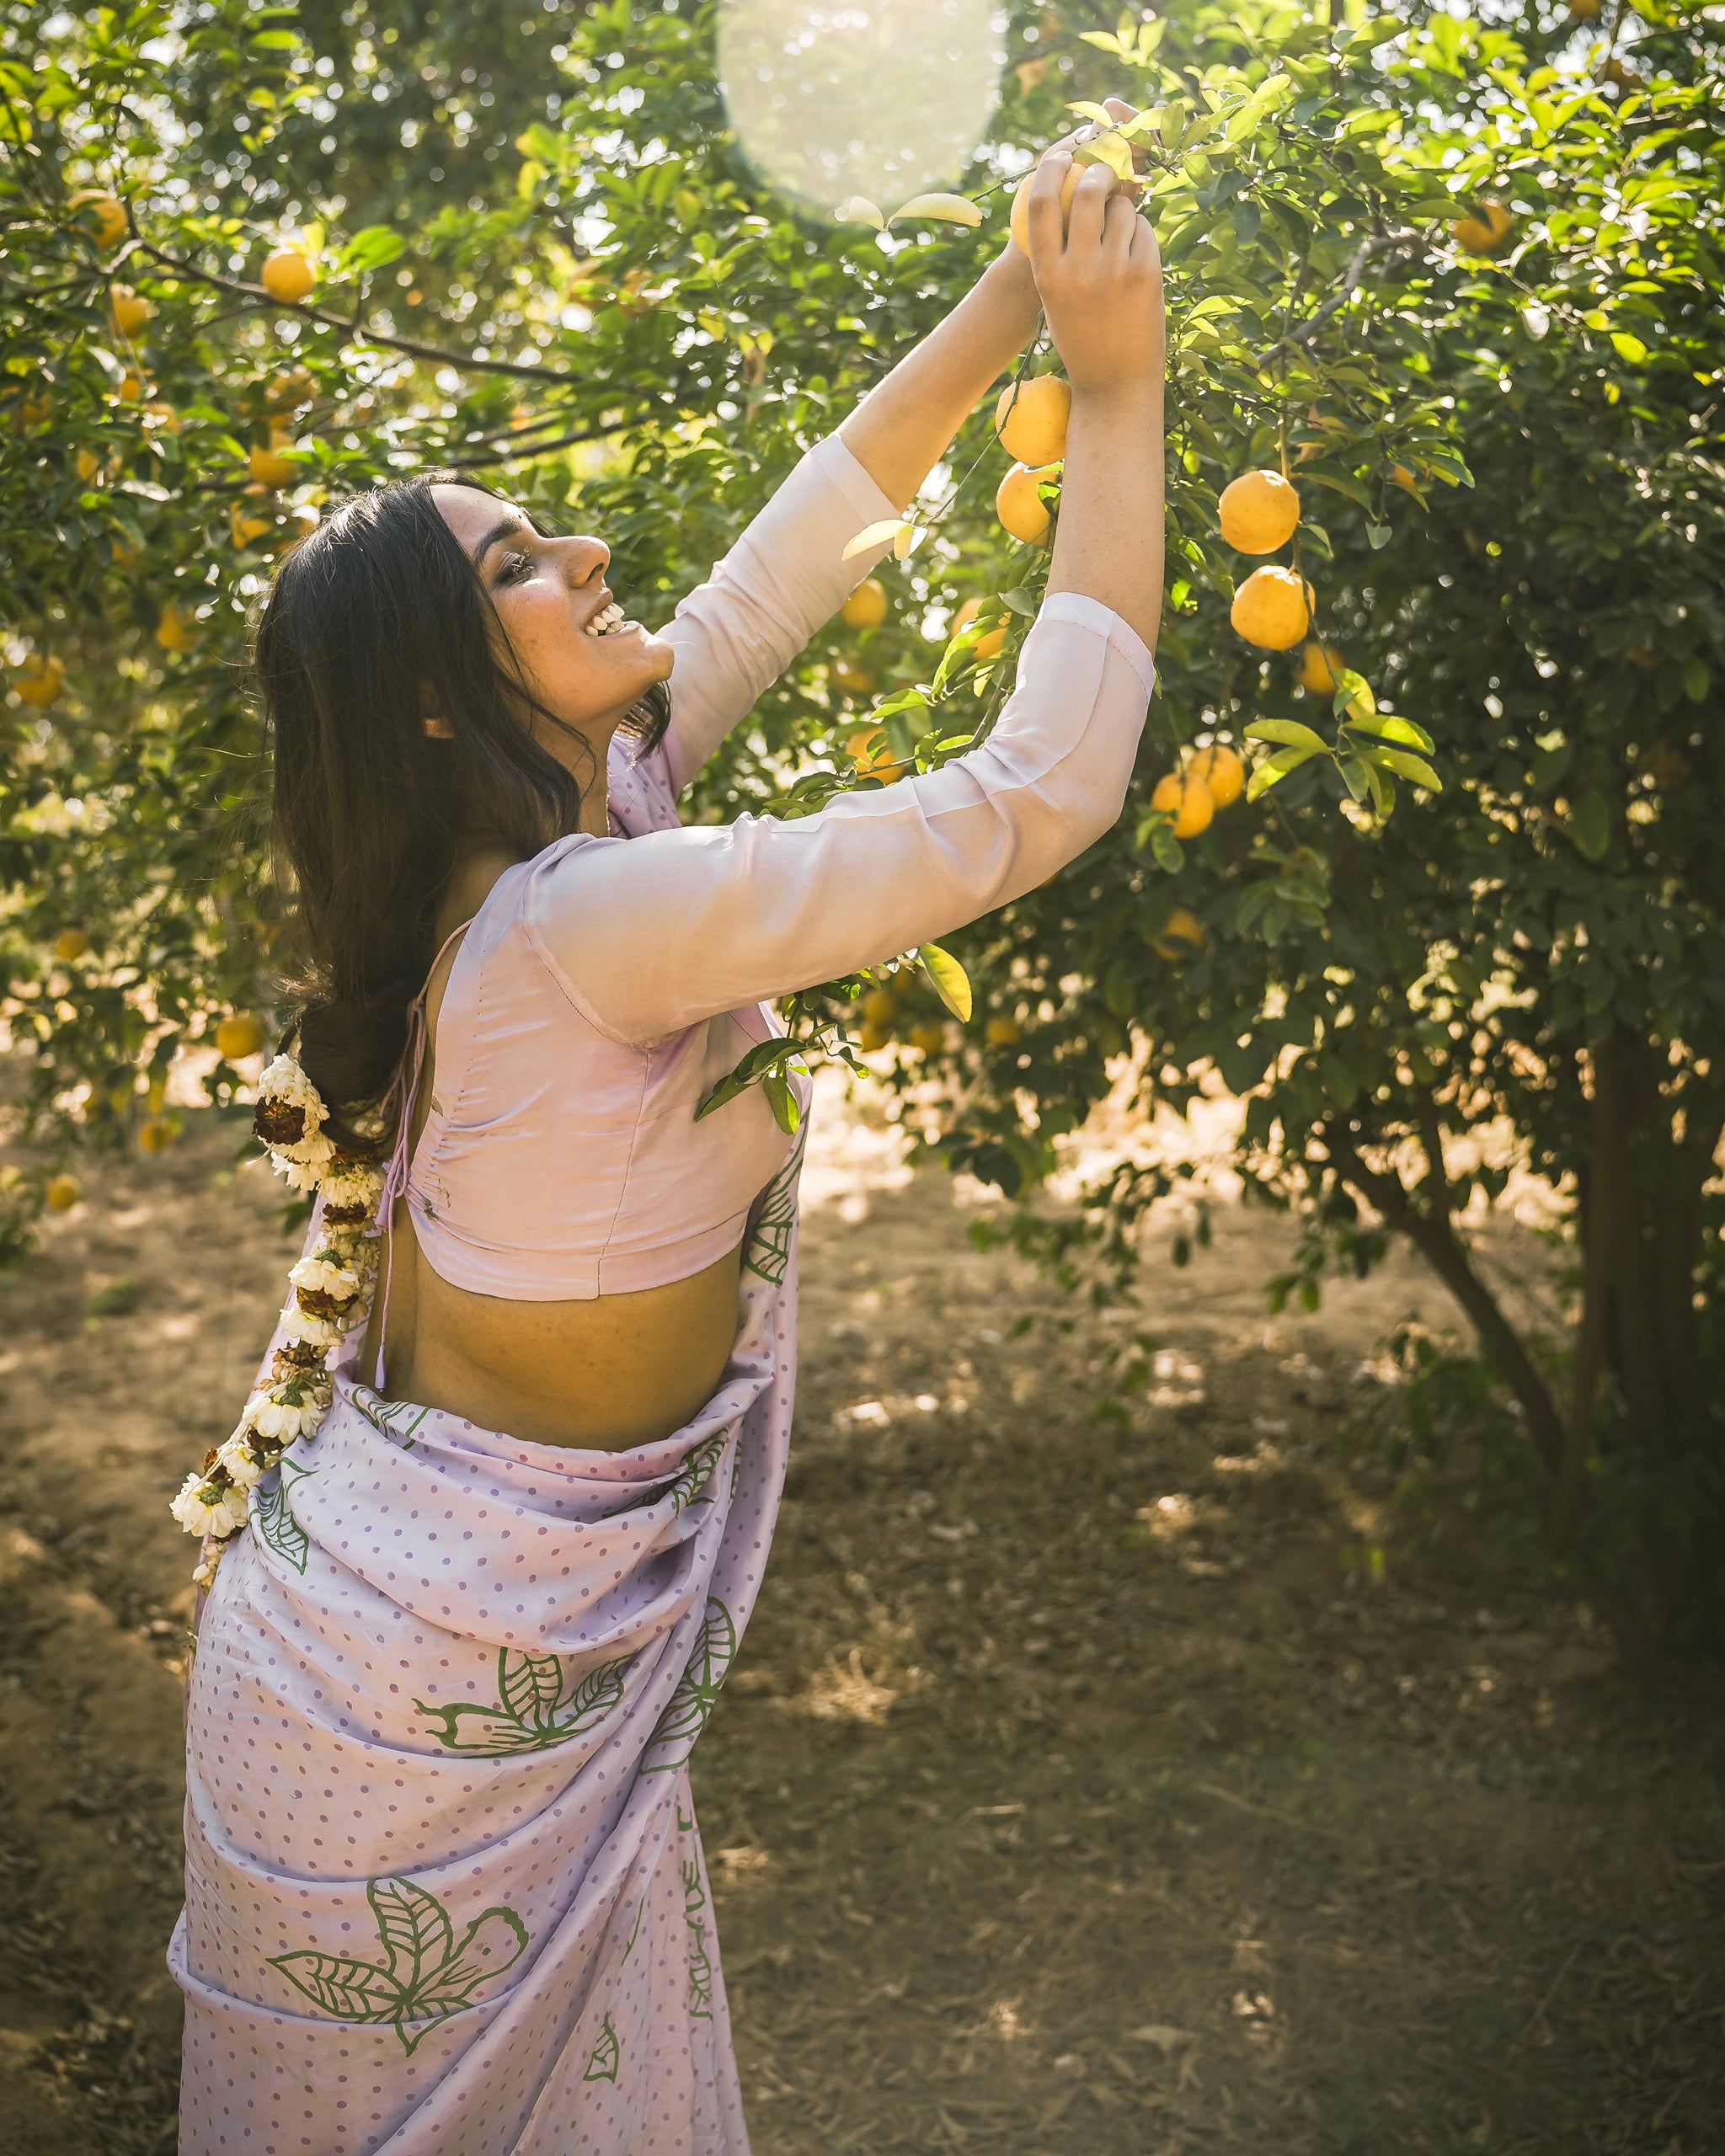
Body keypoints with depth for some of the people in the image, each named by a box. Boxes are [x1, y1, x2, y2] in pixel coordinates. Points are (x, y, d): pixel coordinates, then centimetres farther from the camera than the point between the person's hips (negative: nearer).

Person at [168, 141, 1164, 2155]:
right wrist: (1116, 391, -19)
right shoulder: (597, 915, -27)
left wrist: (1016, 295, 4)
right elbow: (1043, 790, -26)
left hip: (530, 1625, 8)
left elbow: (793, 556, 5)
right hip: (440, 1676, -8)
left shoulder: (576, 812, -1)